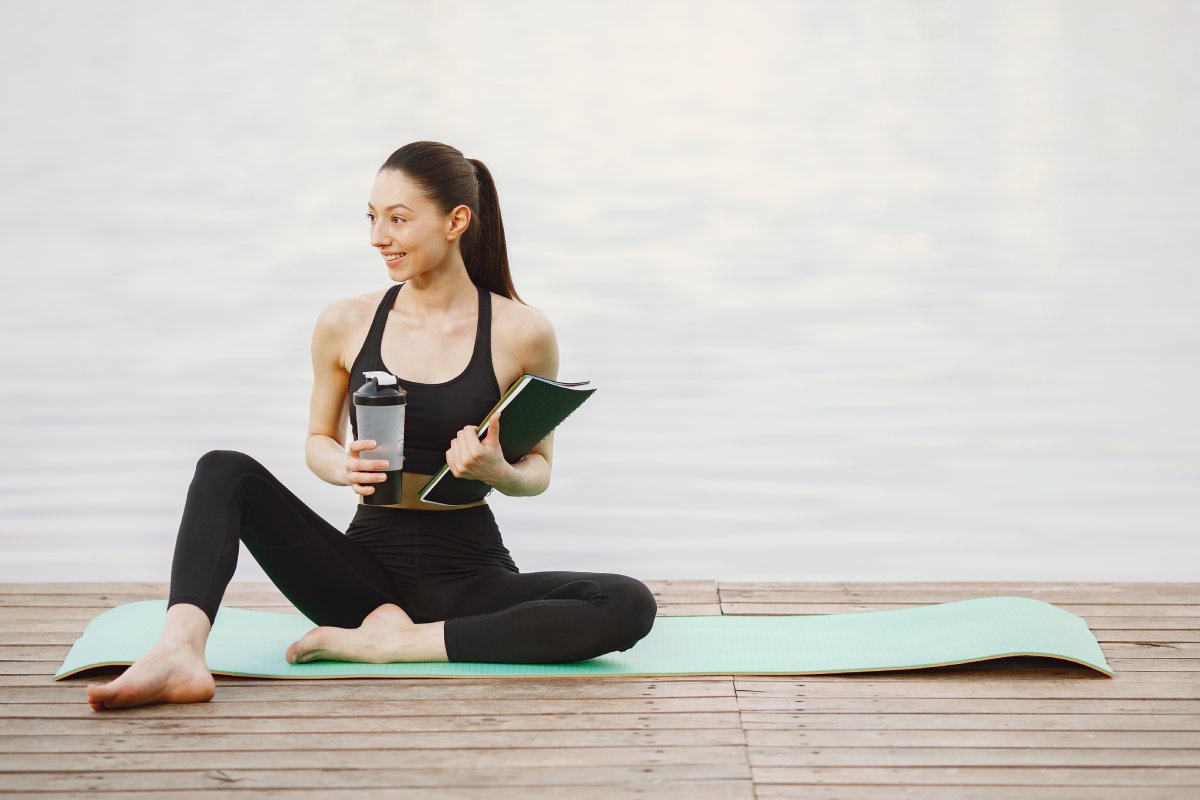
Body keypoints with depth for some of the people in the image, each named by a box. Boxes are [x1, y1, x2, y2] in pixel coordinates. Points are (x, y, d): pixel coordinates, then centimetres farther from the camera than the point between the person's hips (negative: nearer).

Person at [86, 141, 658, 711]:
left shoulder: (521, 332, -3)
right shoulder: (346, 324, 1)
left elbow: (539, 469, 5)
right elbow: (319, 440, 13)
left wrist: (499, 472, -19)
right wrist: (344, 467, -12)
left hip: (468, 572, -1)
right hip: (368, 562, 2)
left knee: (630, 605, -28)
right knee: (224, 470, -17)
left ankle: (397, 643, -24)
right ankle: (178, 654, -42)